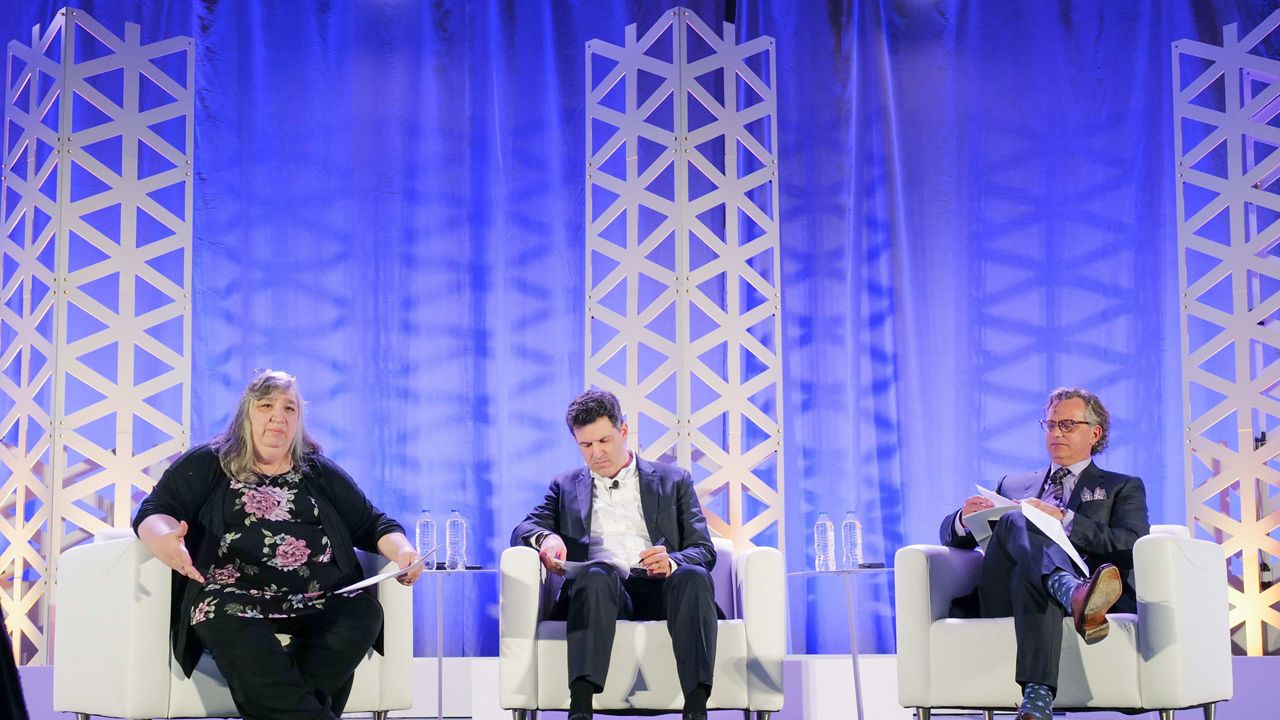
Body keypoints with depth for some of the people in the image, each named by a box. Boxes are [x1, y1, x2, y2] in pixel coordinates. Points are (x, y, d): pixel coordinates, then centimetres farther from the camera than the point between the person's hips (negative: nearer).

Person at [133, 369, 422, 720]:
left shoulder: (320, 472, 27)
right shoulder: (207, 465, 19)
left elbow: (373, 525, 26)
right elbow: (154, 511, 9)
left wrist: (402, 551, 2)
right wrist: (165, 540, -17)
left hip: (321, 601, 3)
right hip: (234, 595, -2)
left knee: (364, 612, -31)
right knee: (227, 622, -39)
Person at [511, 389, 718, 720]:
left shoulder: (673, 481, 23)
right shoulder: (566, 486, 27)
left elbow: (704, 550, 13)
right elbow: (522, 530, 13)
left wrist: (672, 564, -12)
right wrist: (545, 537, -13)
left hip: (655, 591, 0)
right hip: (598, 591, 0)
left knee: (693, 577, -34)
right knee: (597, 574, -37)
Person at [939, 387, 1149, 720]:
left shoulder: (1123, 488, 25)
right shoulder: (1013, 485, 35)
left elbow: (1131, 546, 3)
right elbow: (951, 535, 26)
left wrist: (1062, 519, -8)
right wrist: (966, 518, 0)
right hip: (1004, 600, 2)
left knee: (1030, 576, -39)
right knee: (1016, 520, -32)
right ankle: (1076, 596, -62)